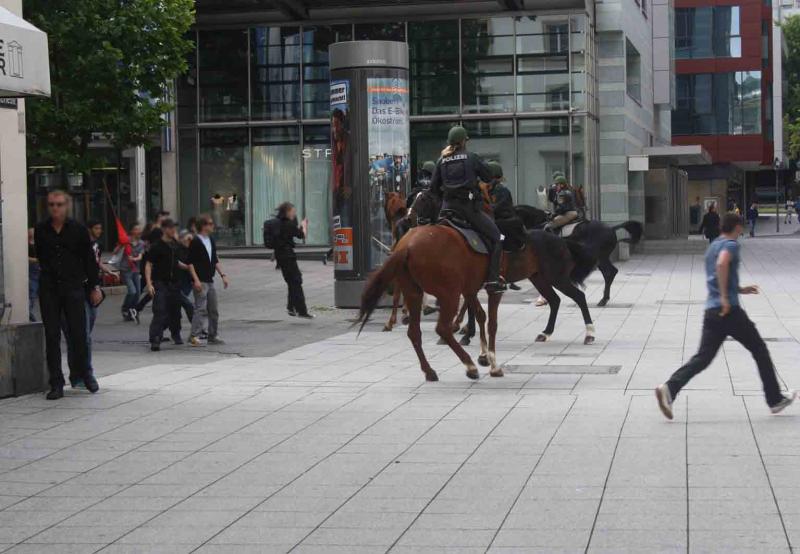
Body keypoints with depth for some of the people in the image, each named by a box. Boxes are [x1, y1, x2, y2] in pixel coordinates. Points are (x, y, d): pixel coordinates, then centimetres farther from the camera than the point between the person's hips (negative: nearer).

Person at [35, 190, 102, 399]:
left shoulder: (78, 229, 2)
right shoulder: (40, 231, 6)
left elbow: (89, 260, 6)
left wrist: (94, 287, 5)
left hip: (74, 287, -1)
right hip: (48, 288, 1)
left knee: (79, 333, -1)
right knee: (52, 336, 0)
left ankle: (83, 372, 22)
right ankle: (56, 384, 4)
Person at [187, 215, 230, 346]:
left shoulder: (211, 241, 13)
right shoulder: (195, 242, -11)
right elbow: (190, 262, -13)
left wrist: (223, 275, 12)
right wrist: (196, 280, -19)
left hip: (210, 280, 8)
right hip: (200, 281, -8)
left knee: (214, 310, 11)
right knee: (201, 309, -13)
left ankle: (213, 336, 19)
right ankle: (194, 336, -13)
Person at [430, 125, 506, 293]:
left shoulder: (442, 161, 8)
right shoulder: (471, 157, -2)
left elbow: (434, 188, 9)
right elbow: (488, 177, 7)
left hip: (448, 207, 4)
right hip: (469, 206, -4)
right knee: (495, 236, 5)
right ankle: (492, 279, -5)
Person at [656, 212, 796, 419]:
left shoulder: (712, 247, 21)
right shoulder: (731, 245, -7)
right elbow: (722, 264, -28)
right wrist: (725, 297, -26)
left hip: (711, 311, 8)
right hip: (730, 310, -8)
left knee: (703, 357, 2)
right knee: (759, 350, 7)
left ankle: (669, 389, -18)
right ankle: (775, 400, 13)